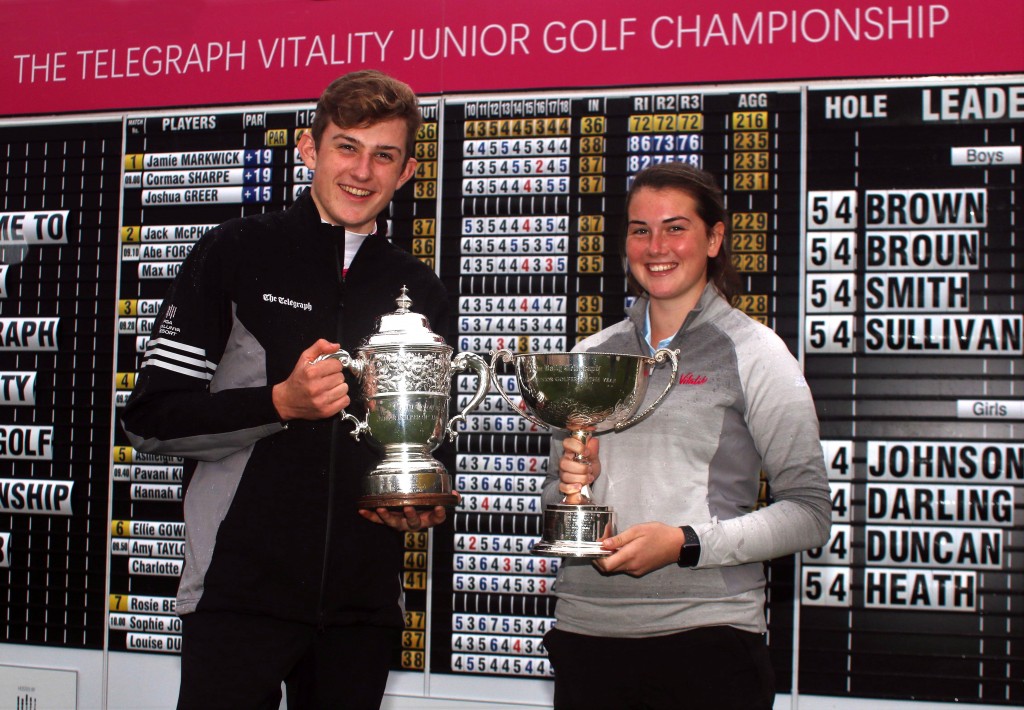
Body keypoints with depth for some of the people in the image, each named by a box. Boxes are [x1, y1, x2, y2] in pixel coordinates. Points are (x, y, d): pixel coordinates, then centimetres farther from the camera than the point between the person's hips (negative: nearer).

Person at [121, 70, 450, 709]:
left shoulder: (420, 290, 11)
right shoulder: (237, 252, 0)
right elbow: (151, 418, -5)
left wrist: (426, 505, 0)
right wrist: (281, 403, -18)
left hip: (365, 602, 4)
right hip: (241, 591, -3)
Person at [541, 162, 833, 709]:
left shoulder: (752, 351, -1)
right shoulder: (592, 354, 12)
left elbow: (810, 512, -6)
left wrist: (685, 544, -17)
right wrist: (571, 482, -2)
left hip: (706, 637, -4)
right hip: (585, 629, 4)